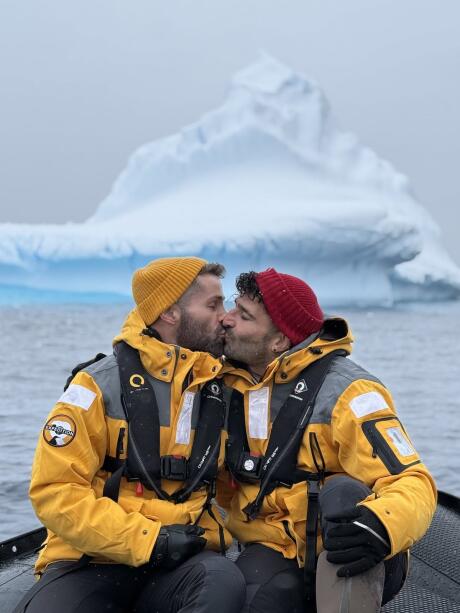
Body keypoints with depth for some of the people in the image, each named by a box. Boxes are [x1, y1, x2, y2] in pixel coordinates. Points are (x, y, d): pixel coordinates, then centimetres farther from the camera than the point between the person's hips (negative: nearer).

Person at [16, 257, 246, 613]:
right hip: (92, 562, -3)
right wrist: (147, 539, -17)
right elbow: (55, 490, -10)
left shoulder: (221, 392, 8)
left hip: (178, 562, 3)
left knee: (224, 582, -31)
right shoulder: (100, 386, -5)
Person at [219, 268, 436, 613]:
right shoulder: (229, 386, 4)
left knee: (342, 492, -35)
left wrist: (382, 526, -43)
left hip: (351, 565, -3)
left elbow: (411, 483, -21)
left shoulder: (345, 391, -14)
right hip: (274, 553, 4)